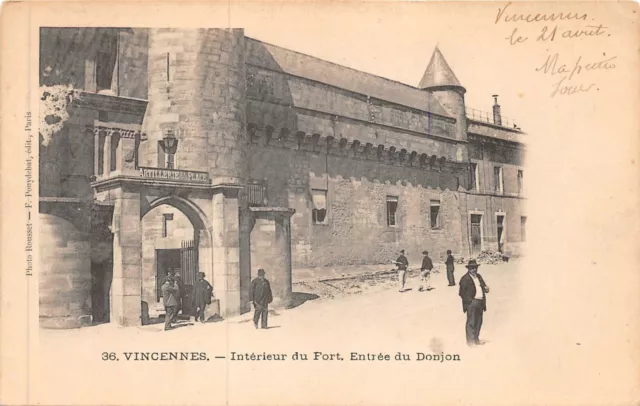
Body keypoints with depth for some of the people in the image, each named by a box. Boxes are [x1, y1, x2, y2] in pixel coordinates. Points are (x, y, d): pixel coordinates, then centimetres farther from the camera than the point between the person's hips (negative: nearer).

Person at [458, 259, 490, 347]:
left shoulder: (479, 276, 14)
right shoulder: (465, 278, -9)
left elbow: (483, 285, 24)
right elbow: (462, 293, -10)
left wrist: (486, 288, 0)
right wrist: (470, 300, -15)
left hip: (480, 302, 8)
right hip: (471, 303, -8)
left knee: (478, 321, 14)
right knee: (471, 322, -5)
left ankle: (476, 339, 25)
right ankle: (470, 341, 1)